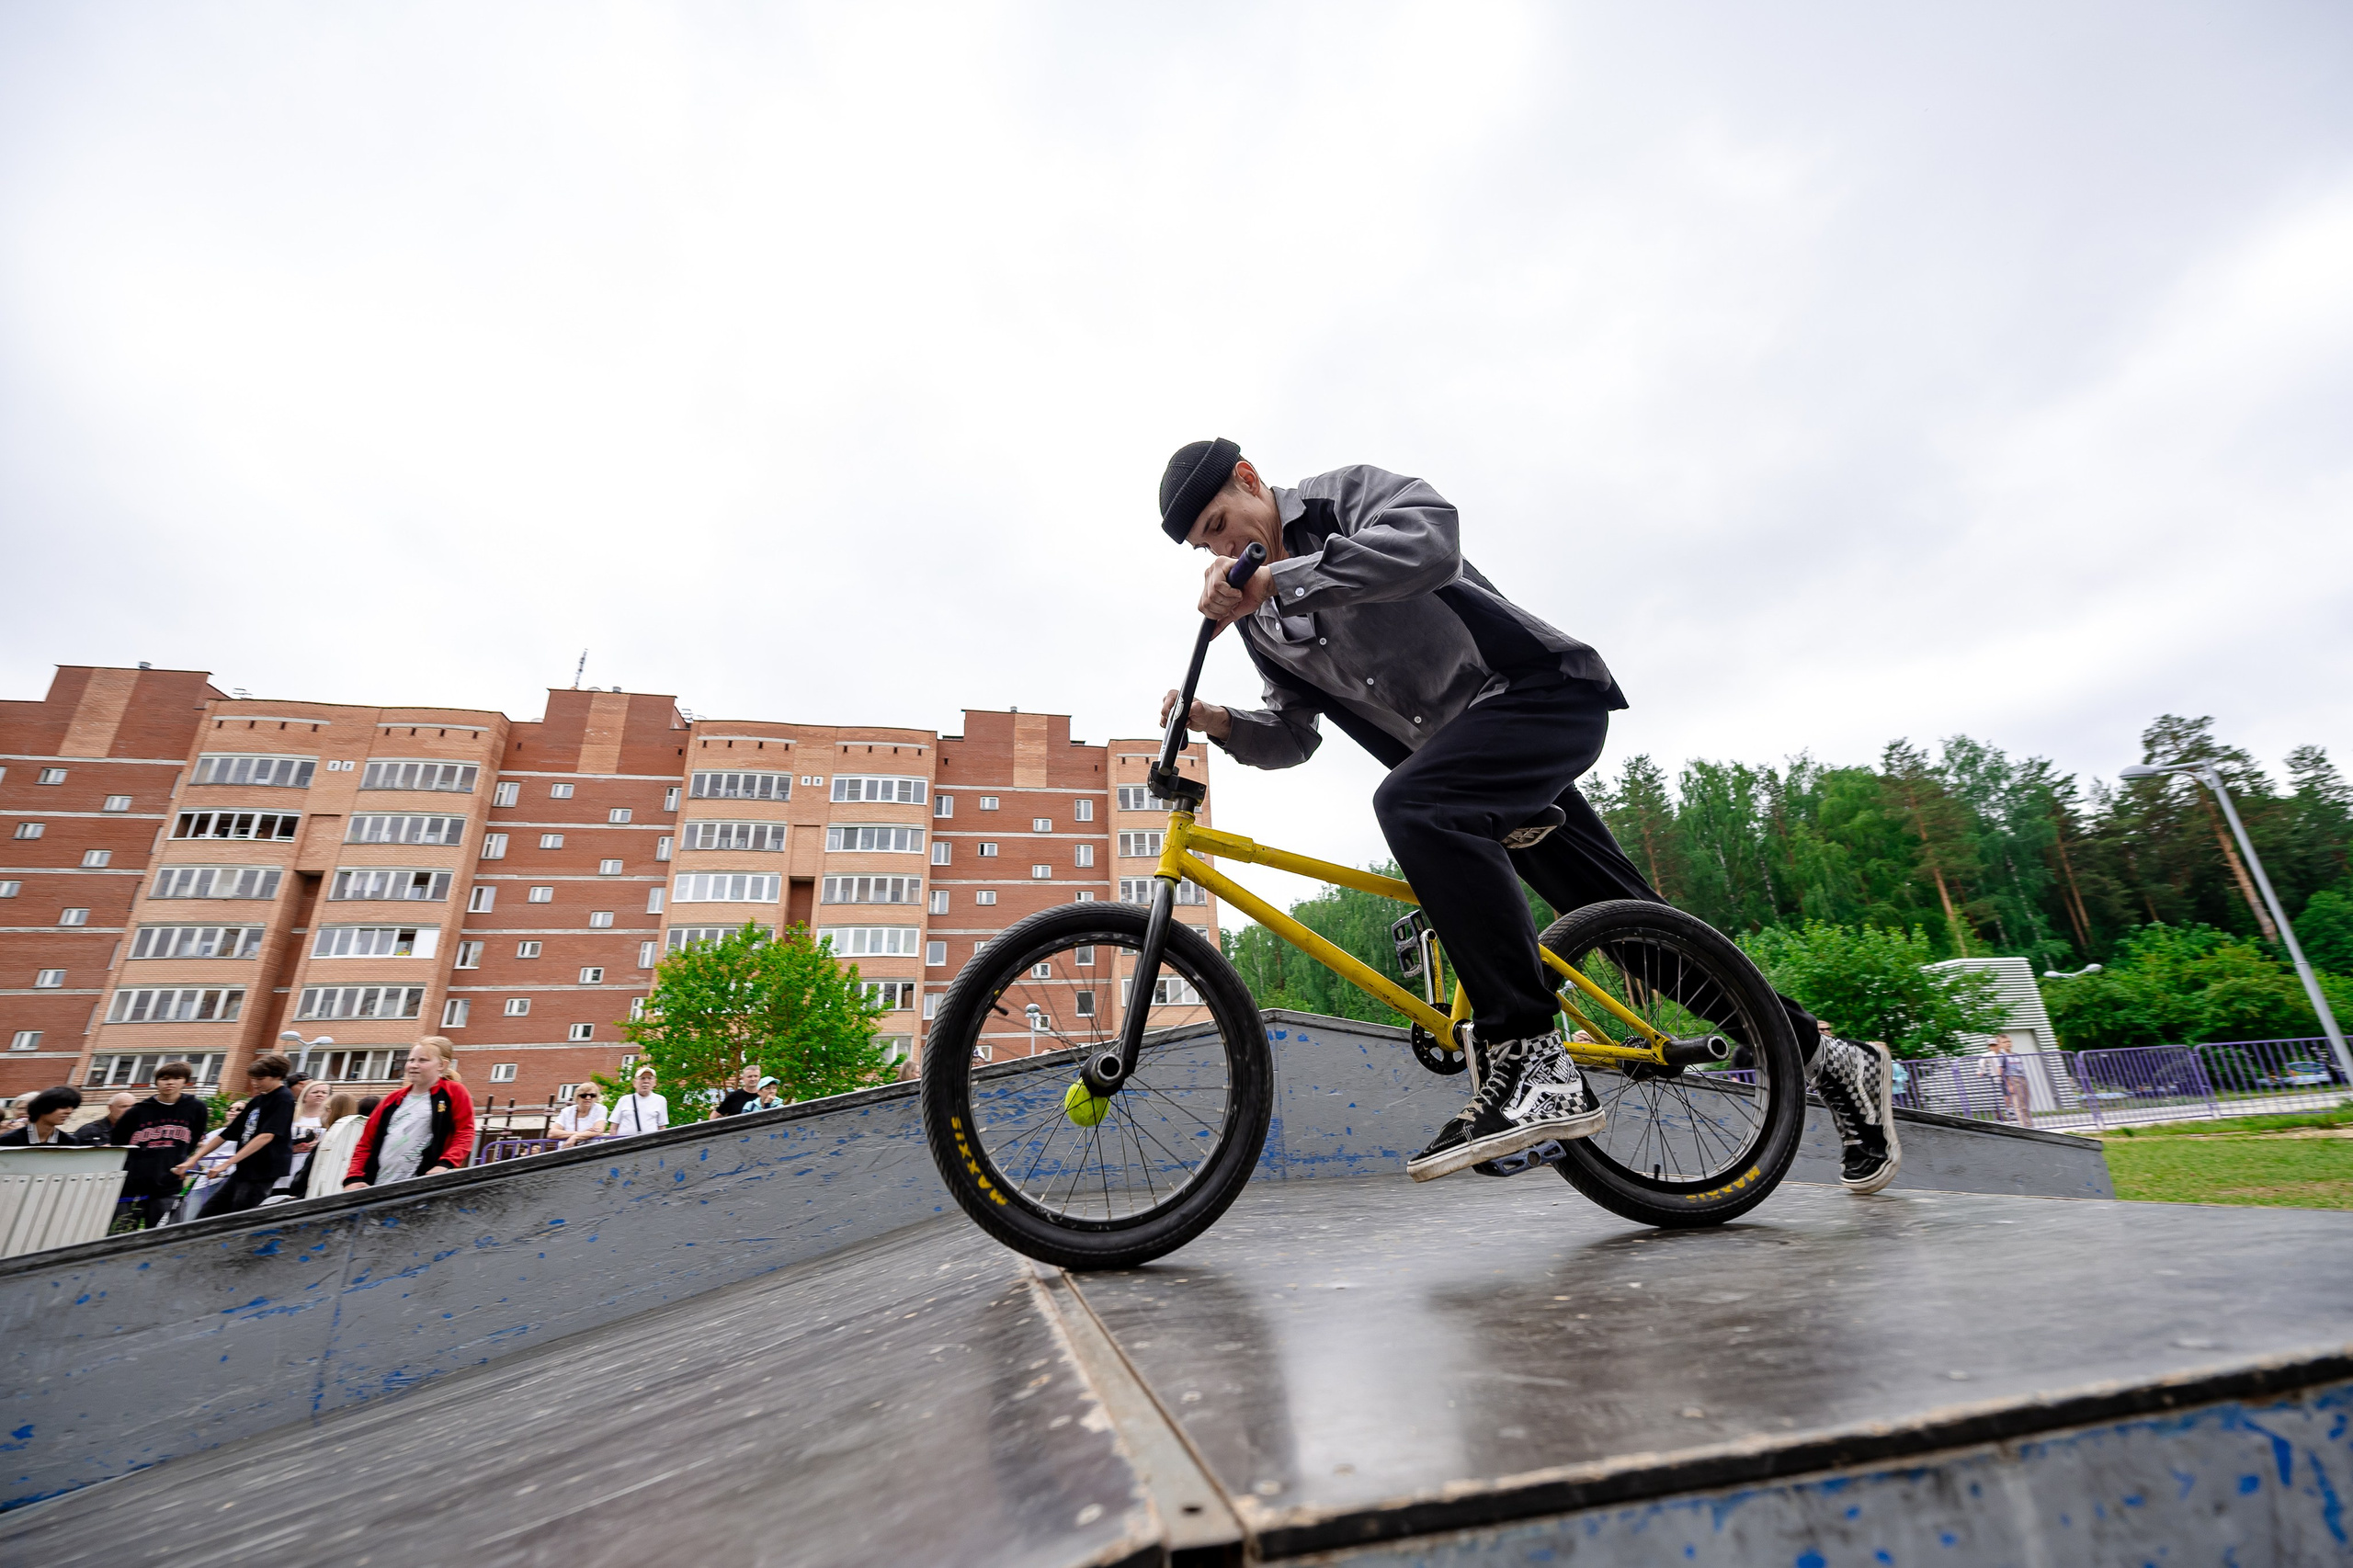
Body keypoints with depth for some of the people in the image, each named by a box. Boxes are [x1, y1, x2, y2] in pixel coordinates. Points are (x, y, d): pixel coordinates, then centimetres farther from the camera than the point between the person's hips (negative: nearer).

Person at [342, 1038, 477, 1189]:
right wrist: (353, 1177, 5)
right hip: (377, 1187, 6)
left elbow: (464, 1134, -6)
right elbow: (367, 1141, 19)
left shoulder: (454, 1093, 2)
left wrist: (445, 1164, -21)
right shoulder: (394, 1098, 18)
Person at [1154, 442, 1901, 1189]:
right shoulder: (1260, 621, 13)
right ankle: (1824, 1057, 25)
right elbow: (1292, 735, 11)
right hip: (1471, 763, 8)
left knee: (1412, 805, -34)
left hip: (1545, 692, -8)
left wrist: (1275, 579, -32)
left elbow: (1428, 541, -28)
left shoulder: (1344, 495, -6)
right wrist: (1222, 724, -8)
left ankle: (1531, 1062, -32)